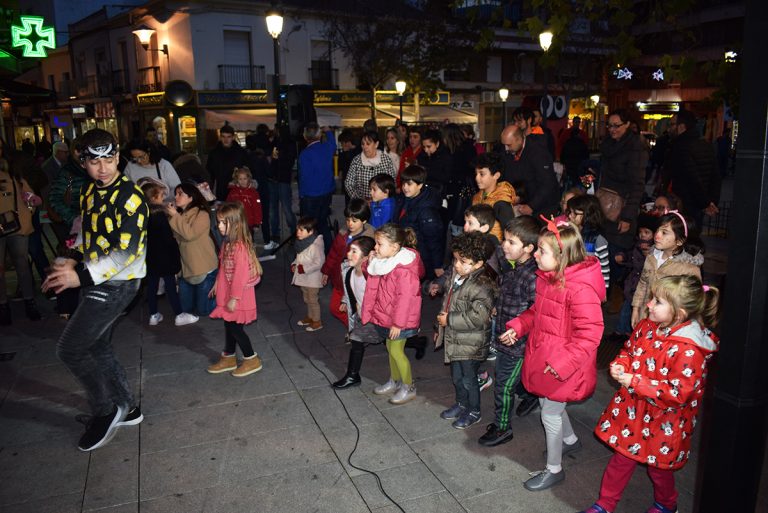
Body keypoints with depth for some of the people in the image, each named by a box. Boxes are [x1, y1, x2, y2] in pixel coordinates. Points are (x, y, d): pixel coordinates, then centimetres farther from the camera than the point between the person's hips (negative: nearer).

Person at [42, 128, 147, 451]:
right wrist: (73, 262, 3)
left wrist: (82, 277, -24)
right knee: (99, 349, 16)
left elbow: (127, 251, -23)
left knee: (69, 349, -6)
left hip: (117, 284, -9)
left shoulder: (129, 197, -18)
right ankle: (127, 409, 32)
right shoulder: (90, 193, 9)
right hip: (98, 282, 9)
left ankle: (105, 412, 11)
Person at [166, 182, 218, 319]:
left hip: (204, 269, -6)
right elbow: (173, 236, 3)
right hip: (186, 268, 6)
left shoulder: (202, 214, -13)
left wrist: (175, 216, -18)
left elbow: (190, 234, -24)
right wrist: (170, 216, -6)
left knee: (203, 309, 3)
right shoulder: (180, 215, 7)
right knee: (185, 307, 10)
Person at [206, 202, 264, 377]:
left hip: (238, 297, -9)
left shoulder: (240, 246, -26)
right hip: (227, 293, 9)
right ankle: (228, 358, 36)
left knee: (235, 328, 3)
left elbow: (240, 274, -26)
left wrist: (234, 298, -22)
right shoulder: (228, 242, 4)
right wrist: (217, 285, 21)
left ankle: (252, 360, 19)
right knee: (229, 326, 20)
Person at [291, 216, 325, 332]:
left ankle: (317, 322, 20)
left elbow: (319, 263, -25)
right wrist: (294, 265, 0)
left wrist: (304, 268, -25)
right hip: (303, 278, 9)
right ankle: (310, 317, 40)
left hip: (313, 279, -8)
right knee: (307, 299, 22)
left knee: (312, 299, 5)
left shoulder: (315, 246, -26)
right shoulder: (302, 243, 1)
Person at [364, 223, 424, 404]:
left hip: (400, 319, -8)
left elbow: (405, 297, -26)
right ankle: (394, 381, 39)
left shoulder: (404, 269, -27)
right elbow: (372, 289, 5)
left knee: (396, 351, 1)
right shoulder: (379, 262, -1)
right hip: (384, 315, 8)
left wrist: (398, 323, -22)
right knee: (390, 348, 20)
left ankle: (408, 387, 20)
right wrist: (367, 313, 9)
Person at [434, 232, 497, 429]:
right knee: (456, 376, 23)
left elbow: (478, 316, -31)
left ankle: (474, 411, 32)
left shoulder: (481, 286, -26)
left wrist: (449, 319, -24)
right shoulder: (456, 275, 0)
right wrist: (441, 322, 15)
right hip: (454, 339, 8)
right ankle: (461, 404, 45)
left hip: (471, 344, -8)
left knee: (469, 378, 10)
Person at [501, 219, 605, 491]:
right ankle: (570, 439, 55)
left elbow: (590, 333, -27)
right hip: (542, 356, 8)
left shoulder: (580, 289, -29)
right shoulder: (546, 278, -1)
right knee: (549, 403, 26)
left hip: (562, 366, -8)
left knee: (550, 414, 7)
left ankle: (554, 469, 30)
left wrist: (564, 363, -29)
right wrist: (517, 326, 2)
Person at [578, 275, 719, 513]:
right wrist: (619, 365, -10)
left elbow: (678, 393, -27)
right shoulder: (646, 327, -6)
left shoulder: (689, 350, -29)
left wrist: (634, 382, -27)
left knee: (658, 467, 19)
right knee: (621, 458, 18)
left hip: (663, 421, -5)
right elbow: (629, 349, 12)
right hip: (632, 411, 6)